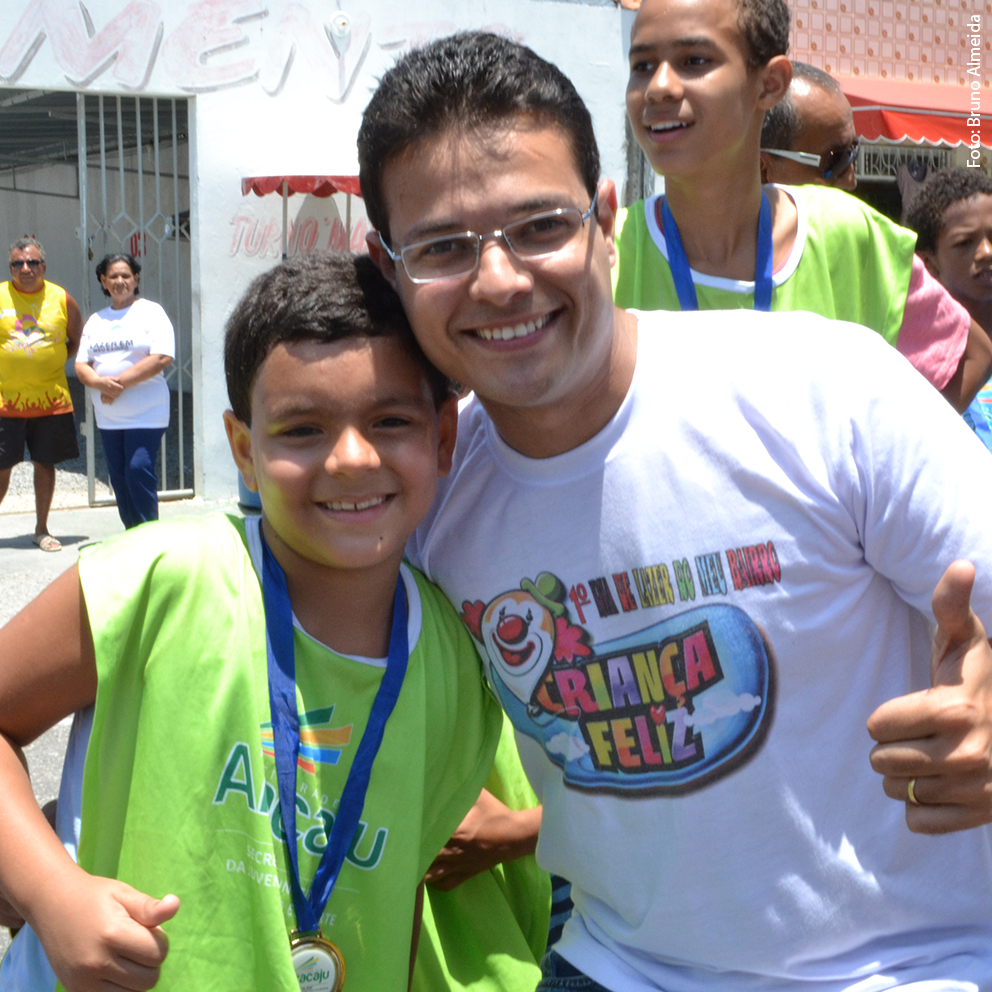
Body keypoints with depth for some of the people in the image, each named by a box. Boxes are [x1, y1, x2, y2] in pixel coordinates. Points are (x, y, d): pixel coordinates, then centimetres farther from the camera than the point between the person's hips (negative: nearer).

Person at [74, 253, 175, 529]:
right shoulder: (96, 320, 16)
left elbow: (162, 358, -14)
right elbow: (81, 365, 11)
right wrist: (100, 383, -13)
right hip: (108, 416, 6)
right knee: (118, 476, 6)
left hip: (145, 413, -6)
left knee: (139, 471, -15)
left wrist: (120, 382, -15)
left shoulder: (151, 312, 0)